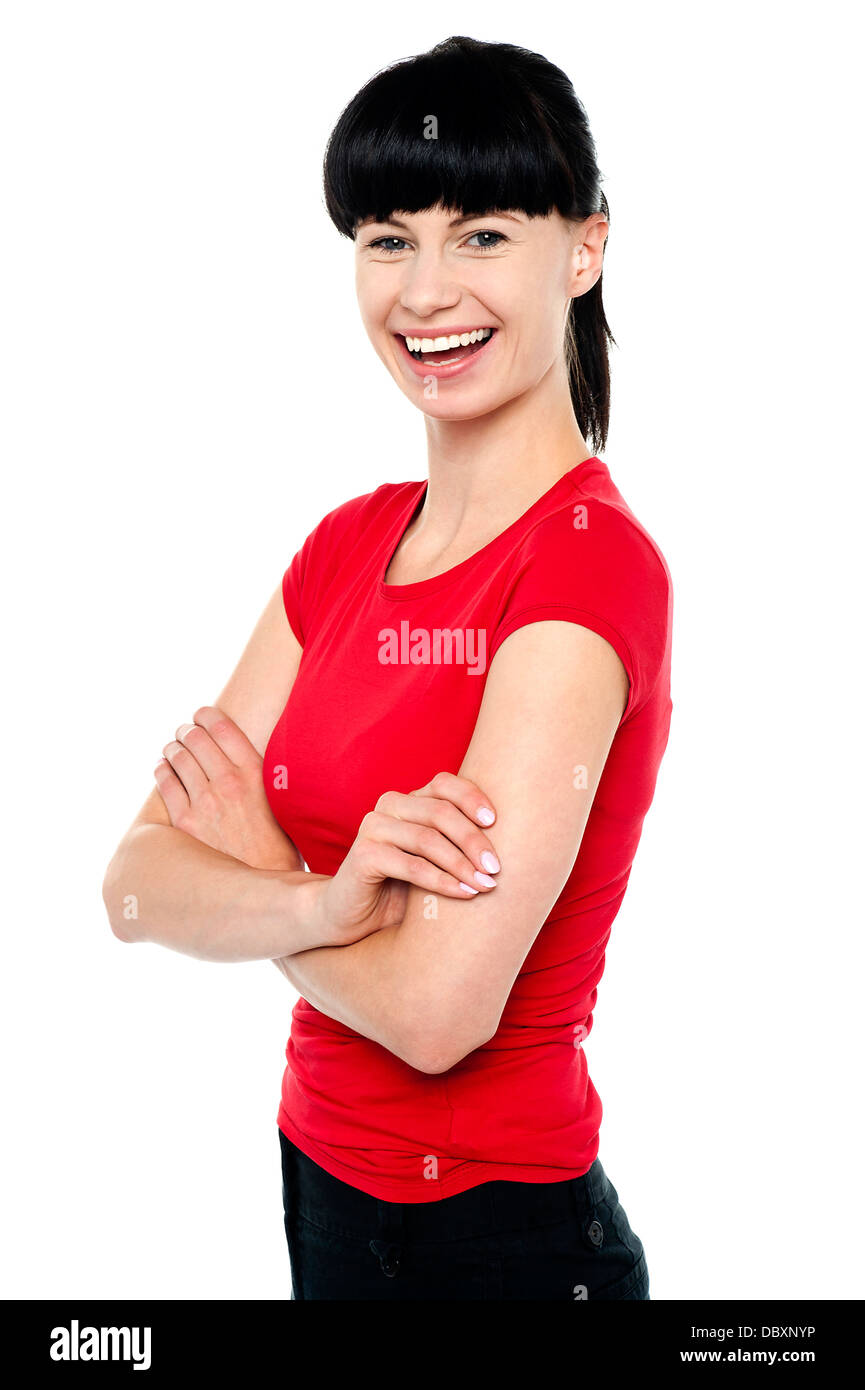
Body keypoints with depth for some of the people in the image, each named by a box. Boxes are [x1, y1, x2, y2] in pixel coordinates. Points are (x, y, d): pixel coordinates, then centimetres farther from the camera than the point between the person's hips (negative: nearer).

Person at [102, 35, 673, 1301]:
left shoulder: (594, 565, -21)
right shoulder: (347, 545, 2)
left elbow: (438, 1008, -26)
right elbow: (137, 885, -5)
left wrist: (249, 861, -10)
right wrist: (325, 904, -24)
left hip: (492, 1237, -6)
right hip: (326, 1188, 7)